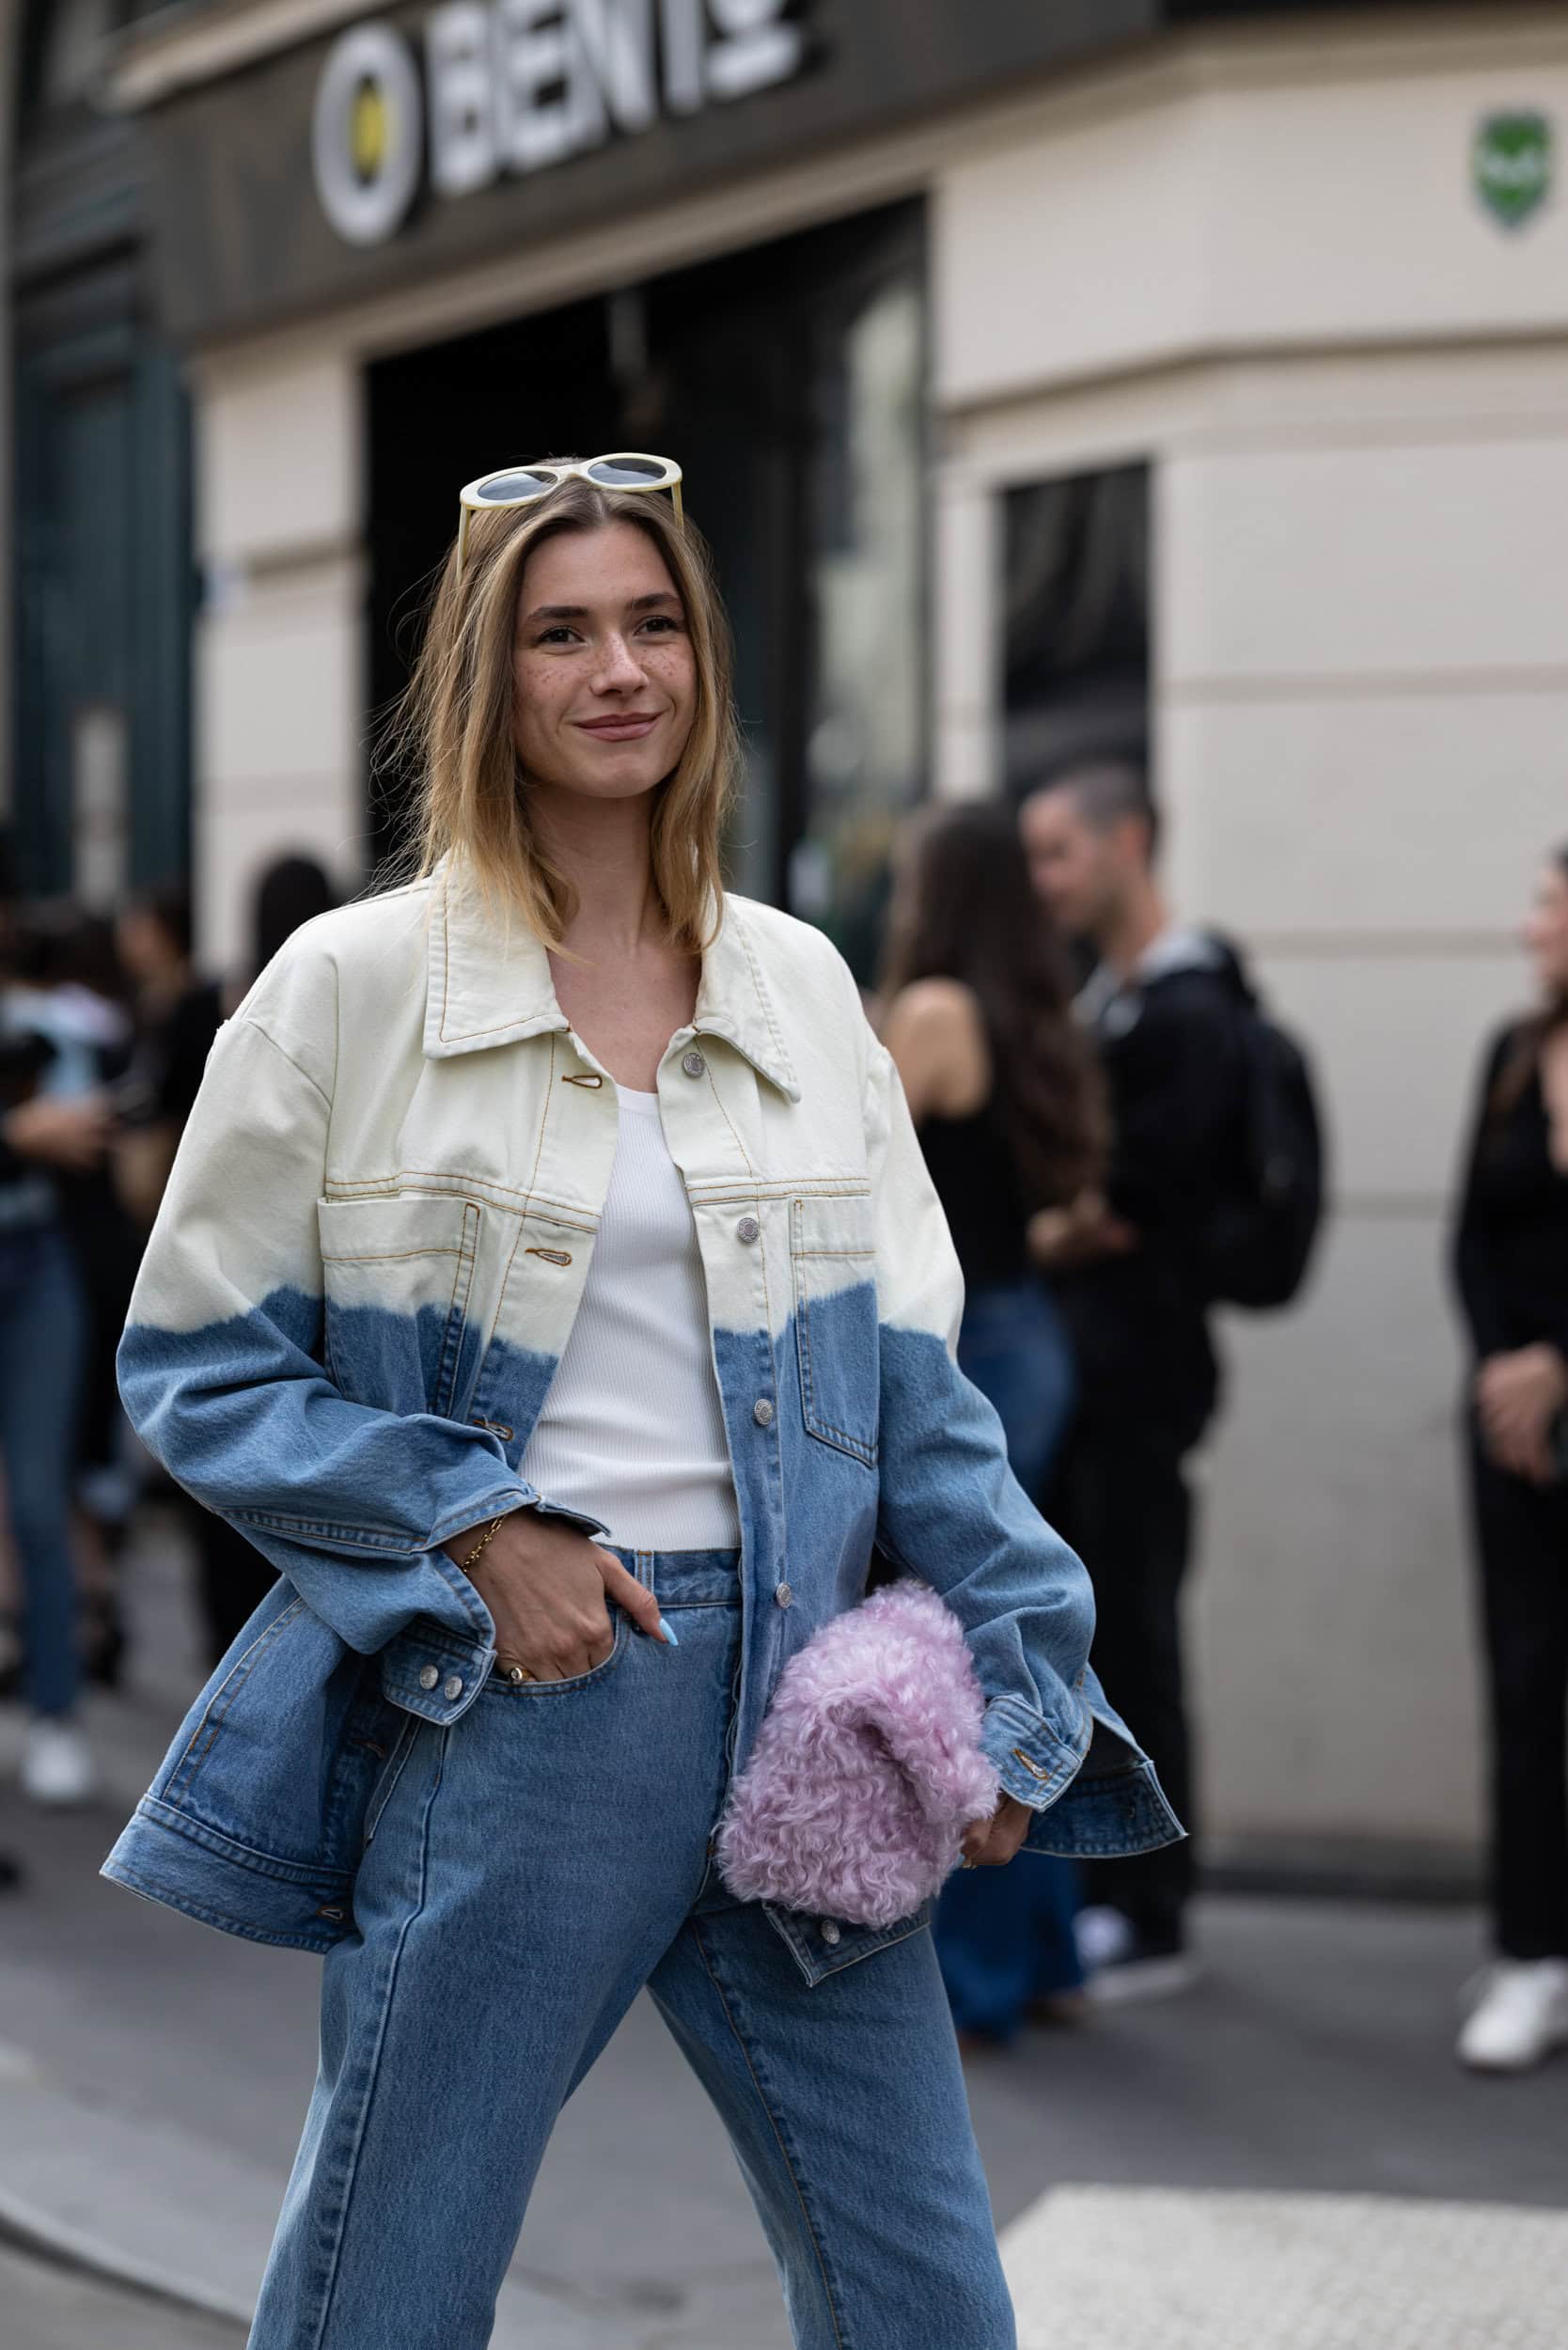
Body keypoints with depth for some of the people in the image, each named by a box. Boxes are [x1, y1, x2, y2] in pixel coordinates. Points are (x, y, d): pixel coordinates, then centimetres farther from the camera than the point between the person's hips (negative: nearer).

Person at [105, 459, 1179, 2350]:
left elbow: (912, 1379, 10)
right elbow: (192, 1360, 1)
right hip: (502, 1707, -3)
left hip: (791, 1696, 4)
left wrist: (1010, 1689, 0)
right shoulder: (352, 986, -1)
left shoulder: (797, 985, 9)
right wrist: (476, 1535, -11)